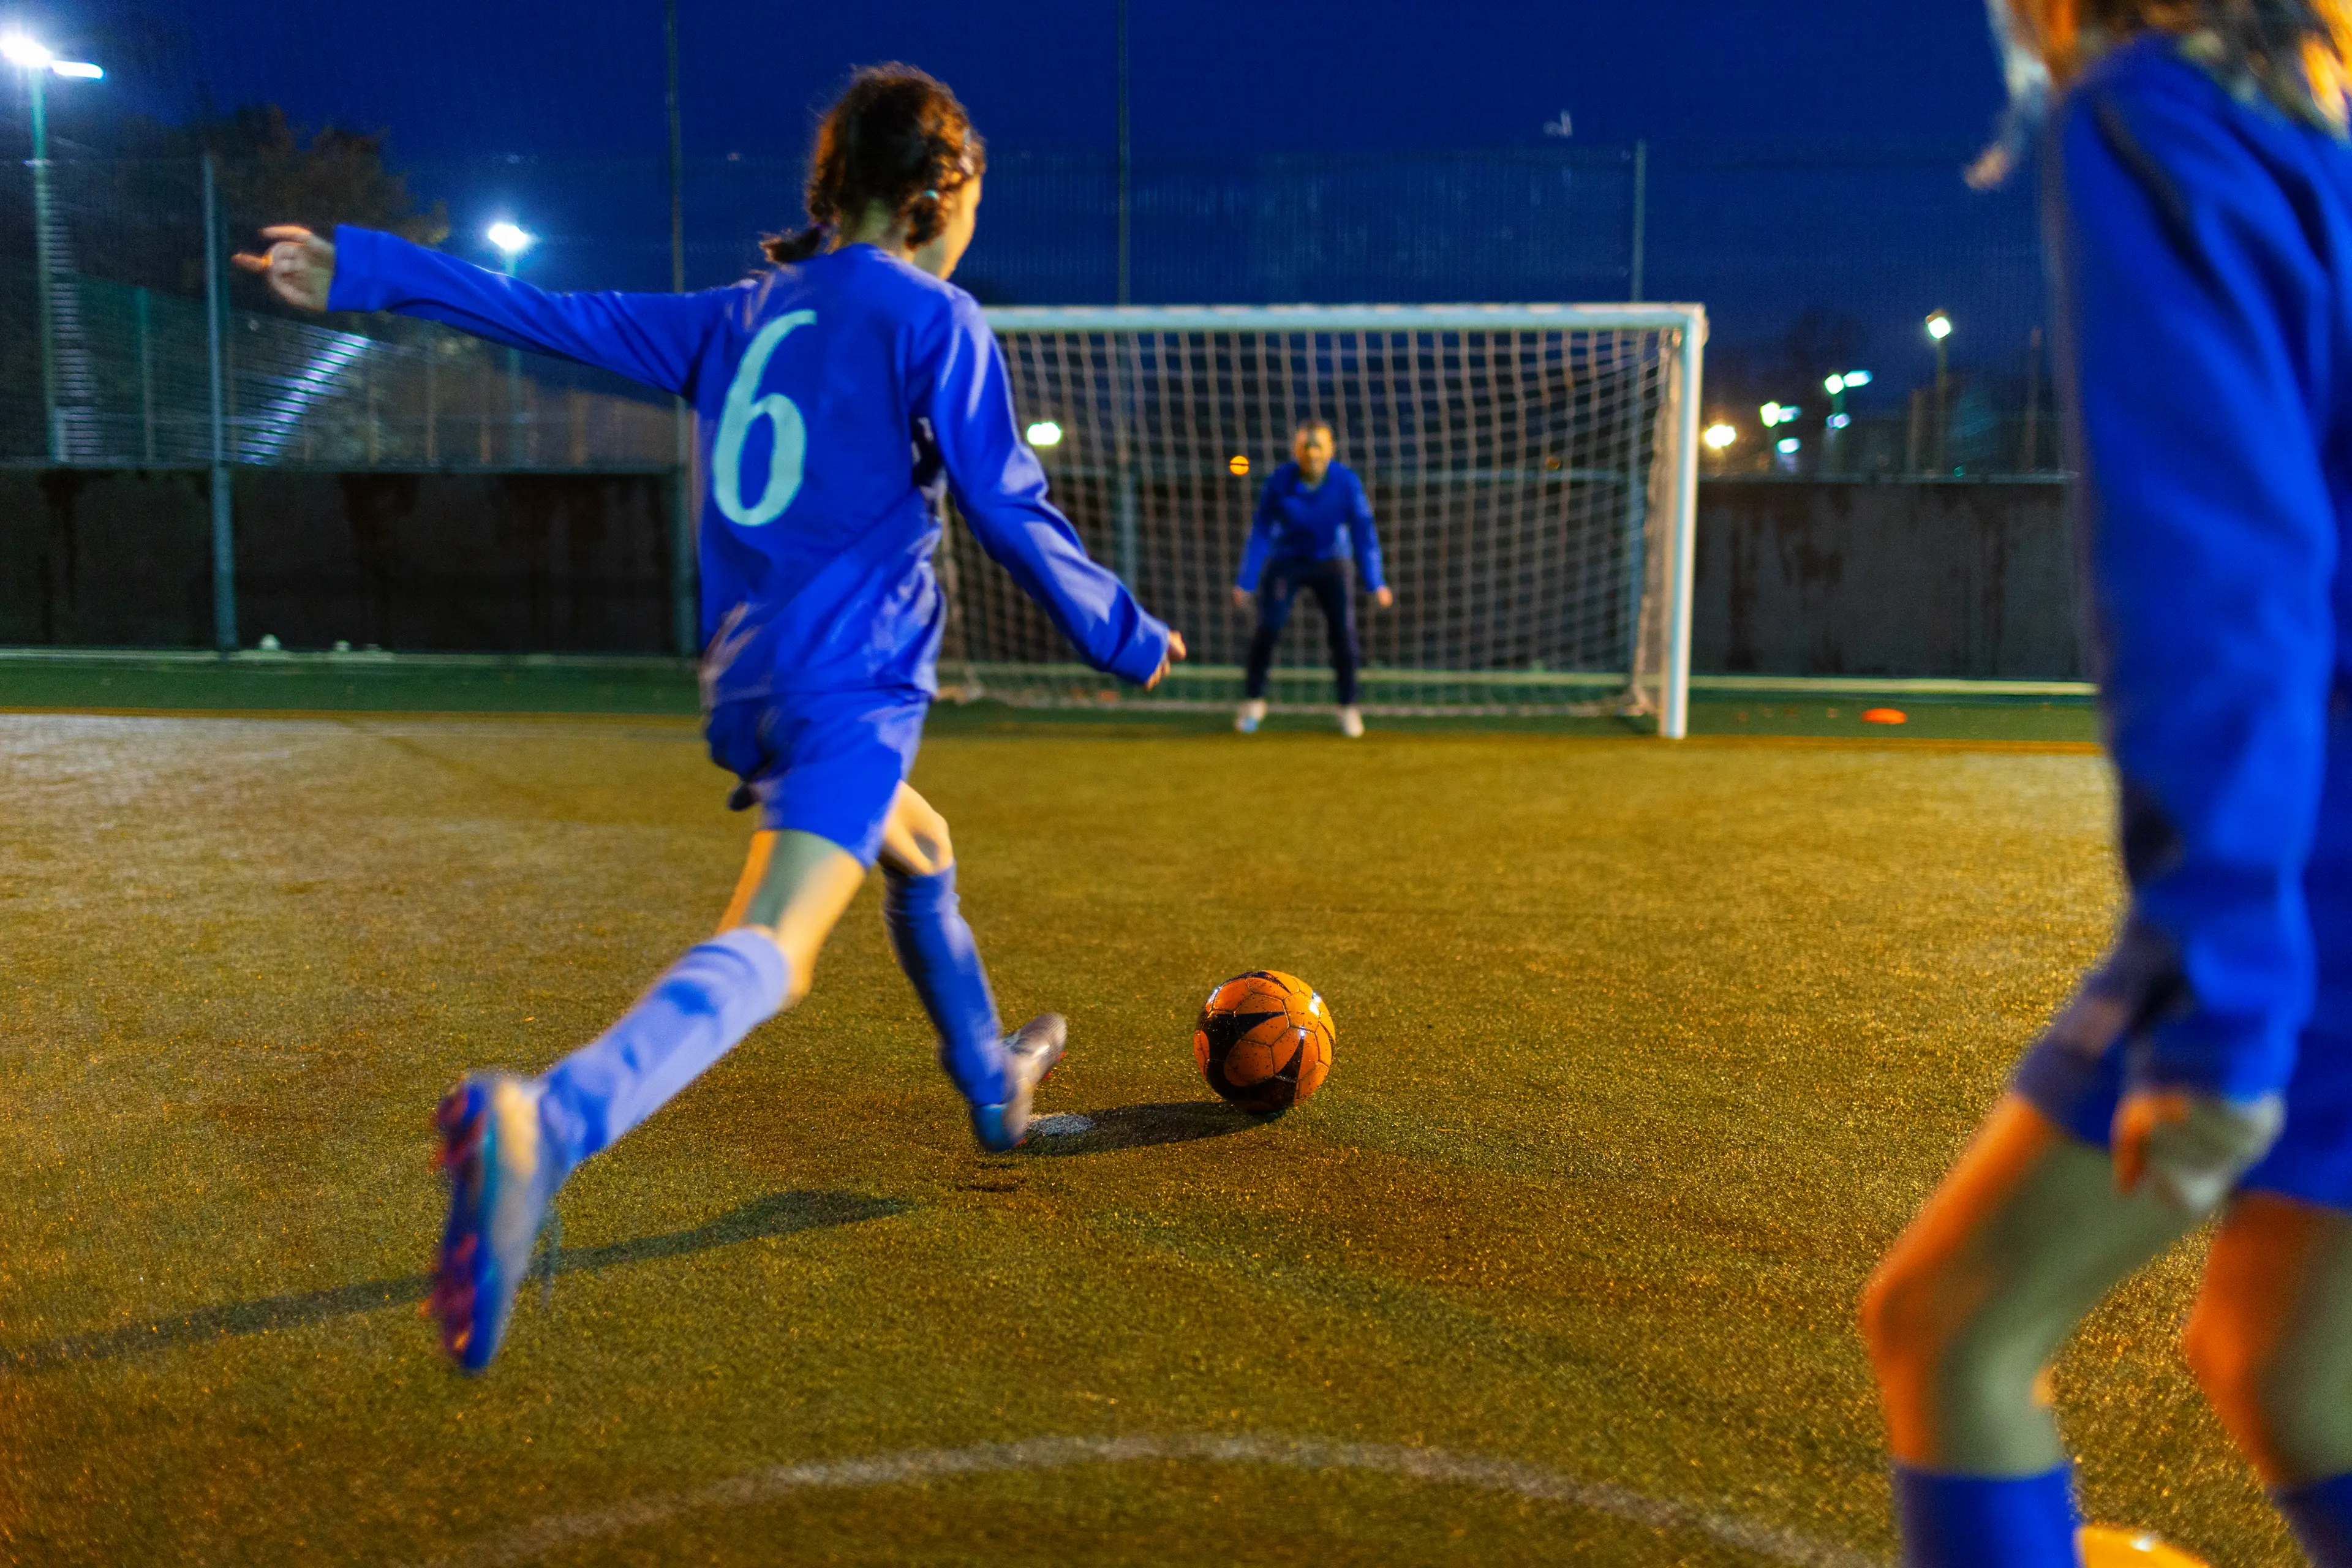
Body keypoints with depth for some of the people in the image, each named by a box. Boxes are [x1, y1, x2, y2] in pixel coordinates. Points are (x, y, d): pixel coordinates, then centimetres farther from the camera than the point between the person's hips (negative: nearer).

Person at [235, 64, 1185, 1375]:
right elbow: (1011, 513, -5)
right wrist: (1131, 639, 6)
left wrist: (364, 270, 20)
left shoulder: (744, 316, 17)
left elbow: (565, 319, 14)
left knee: (923, 853, 29)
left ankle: (995, 1088, 44)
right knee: (772, 947, -22)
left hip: (749, 686, 8)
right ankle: (542, 1124, -46)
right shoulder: (935, 320, -1)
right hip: (851, 686, -8)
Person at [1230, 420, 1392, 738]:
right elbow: (1260, 532, -12)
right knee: (1269, 626, -14)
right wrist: (1246, 582, -16)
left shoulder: (1346, 482, -18)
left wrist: (1376, 583, -18)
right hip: (1286, 561, 0)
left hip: (1330, 562, 1)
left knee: (1343, 631, -10)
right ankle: (1253, 701, 5)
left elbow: (1364, 533, -13)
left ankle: (1349, 708, 7)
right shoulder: (1279, 481, -19)